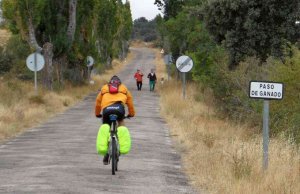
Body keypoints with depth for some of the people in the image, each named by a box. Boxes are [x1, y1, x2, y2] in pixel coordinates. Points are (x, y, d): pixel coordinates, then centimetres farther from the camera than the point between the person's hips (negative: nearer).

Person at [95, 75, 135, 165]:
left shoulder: (104, 88, 34)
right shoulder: (124, 88, 33)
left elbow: (98, 102, 37)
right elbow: (130, 101, 36)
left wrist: (97, 114, 52)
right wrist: (131, 113, 50)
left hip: (106, 109, 1)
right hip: (119, 107, -1)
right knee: (121, 121, 31)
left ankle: (106, 154, 14)